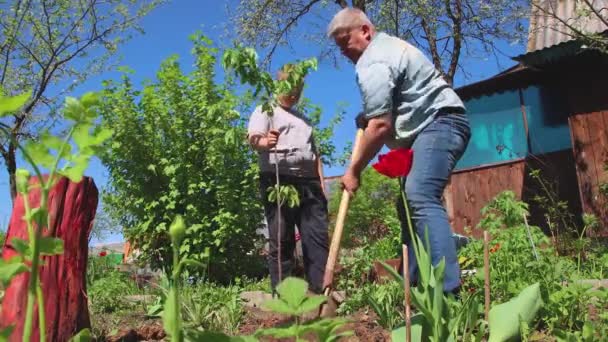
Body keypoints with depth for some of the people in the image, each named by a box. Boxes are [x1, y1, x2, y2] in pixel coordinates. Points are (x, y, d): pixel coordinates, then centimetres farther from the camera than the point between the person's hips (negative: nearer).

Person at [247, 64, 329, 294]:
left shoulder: (304, 120, 30)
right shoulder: (266, 111, 10)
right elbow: (254, 138, -8)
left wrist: (321, 184, 18)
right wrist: (265, 142, -32)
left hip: (308, 182, 6)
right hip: (278, 180, -6)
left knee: (318, 237, -2)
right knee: (281, 240, -6)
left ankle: (320, 290, -1)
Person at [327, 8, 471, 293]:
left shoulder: (373, 63, -12)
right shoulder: (386, 45, 24)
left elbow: (380, 125, -19)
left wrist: (353, 170, -9)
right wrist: (367, 117, 21)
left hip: (439, 124, -11)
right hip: (437, 126, 11)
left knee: (420, 199, -27)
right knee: (411, 204, 7)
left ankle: (447, 292, -36)